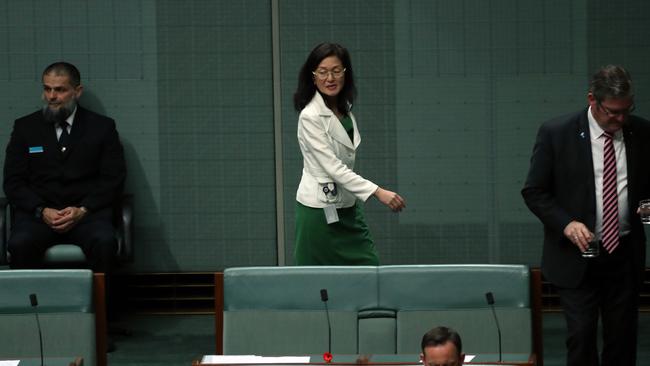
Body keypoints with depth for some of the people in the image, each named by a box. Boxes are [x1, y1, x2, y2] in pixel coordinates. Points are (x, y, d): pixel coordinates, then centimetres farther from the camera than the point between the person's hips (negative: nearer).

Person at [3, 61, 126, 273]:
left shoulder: (102, 127, 11)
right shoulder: (25, 127, 13)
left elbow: (114, 179, 5)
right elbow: (13, 182, 8)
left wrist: (83, 210, -11)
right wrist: (42, 211, -10)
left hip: (87, 213, 0)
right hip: (37, 213, 1)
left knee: (104, 243, -34)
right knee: (20, 244, -33)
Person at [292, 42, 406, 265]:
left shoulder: (345, 109, 7)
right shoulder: (310, 117, -17)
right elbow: (333, 167, -22)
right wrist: (377, 192, -28)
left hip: (347, 208, 8)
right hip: (320, 210, -8)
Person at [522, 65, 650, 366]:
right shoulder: (556, 133, -7)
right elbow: (534, 192, -4)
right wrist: (566, 223, -18)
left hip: (624, 254, 3)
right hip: (578, 255, -3)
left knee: (623, 340, 8)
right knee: (581, 338, -7)